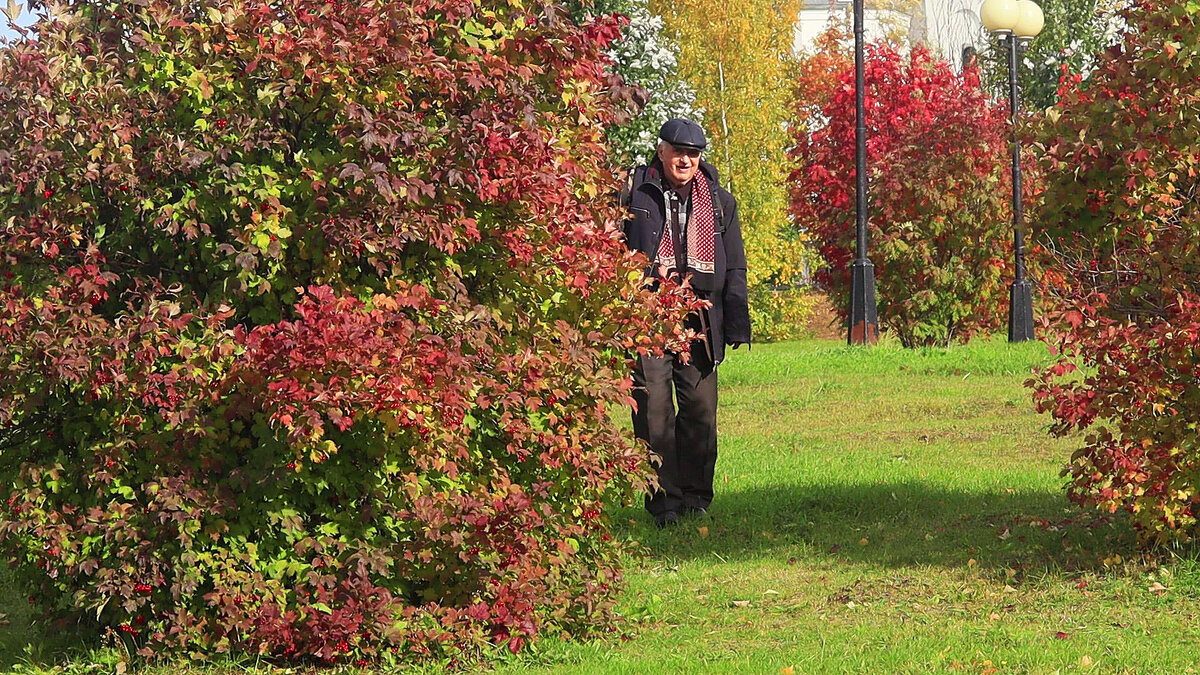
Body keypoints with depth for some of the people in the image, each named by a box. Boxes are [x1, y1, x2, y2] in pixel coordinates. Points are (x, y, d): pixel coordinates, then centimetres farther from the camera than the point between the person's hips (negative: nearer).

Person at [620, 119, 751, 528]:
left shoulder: (719, 202, 13)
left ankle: (695, 499, 13)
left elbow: (734, 269, 14)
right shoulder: (635, 195, 6)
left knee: (700, 411, 2)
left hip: (699, 321, 2)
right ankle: (663, 502, -1)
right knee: (654, 410, -5)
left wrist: (736, 326, 7)